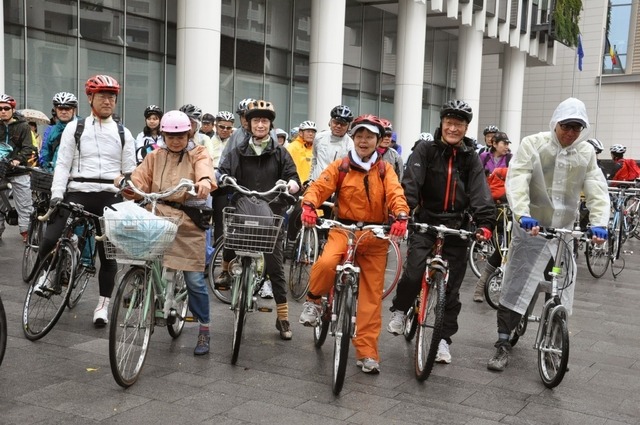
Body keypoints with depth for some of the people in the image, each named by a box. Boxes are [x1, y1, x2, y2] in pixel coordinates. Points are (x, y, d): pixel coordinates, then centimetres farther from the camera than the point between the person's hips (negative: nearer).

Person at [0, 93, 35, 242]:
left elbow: (28, 148, -9)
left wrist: (18, 159, -25)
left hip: (18, 172, -3)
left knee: (24, 205, 0)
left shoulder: (23, 126, -2)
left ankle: (26, 232, 7)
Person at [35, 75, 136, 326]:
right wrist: (56, 195, -11)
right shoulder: (74, 128, 6)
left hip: (110, 197, 1)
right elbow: (62, 164, 1)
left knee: (108, 254, 5)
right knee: (51, 239, -17)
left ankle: (103, 305, 18)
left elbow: (130, 171, 9)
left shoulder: (123, 133, 9)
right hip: (78, 194, -1)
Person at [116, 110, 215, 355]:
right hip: (158, 220, 3)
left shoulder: (198, 154, 5)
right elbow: (139, 182, 5)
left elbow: (204, 169, -18)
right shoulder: (155, 157, 16)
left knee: (194, 279, -1)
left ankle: (204, 330, 13)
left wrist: (205, 181, -42)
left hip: (188, 222, -3)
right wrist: (125, 182, -18)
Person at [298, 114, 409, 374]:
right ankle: (314, 300, -1)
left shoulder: (385, 170, 5)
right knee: (326, 263, -33)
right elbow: (319, 186, -8)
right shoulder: (341, 166, 4)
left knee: (371, 295, 3)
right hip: (344, 228, -1)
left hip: (375, 235, 1)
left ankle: (367, 352, 14)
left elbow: (396, 194, -11)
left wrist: (401, 216, -32)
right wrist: (309, 206, -30)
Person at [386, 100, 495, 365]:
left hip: (457, 227, 2)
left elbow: (480, 194, -7)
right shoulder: (425, 150, -2)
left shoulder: (470, 158, 4)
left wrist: (485, 223, -24)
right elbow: (410, 183, -16)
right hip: (425, 222, -2)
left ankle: (444, 339, 20)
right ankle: (400, 310, 12)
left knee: (452, 288, 6)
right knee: (413, 273, -18)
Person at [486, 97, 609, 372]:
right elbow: (516, 181, -20)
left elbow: (597, 191, -4)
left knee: (561, 295, 11)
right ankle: (503, 346, 10)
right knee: (516, 289, 0)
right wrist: (523, 215, -35)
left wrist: (599, 223, -22)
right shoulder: (533, 144, -9)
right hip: (530, 229, -4)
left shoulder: (586, 153, 2)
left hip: (564, 233, 4)